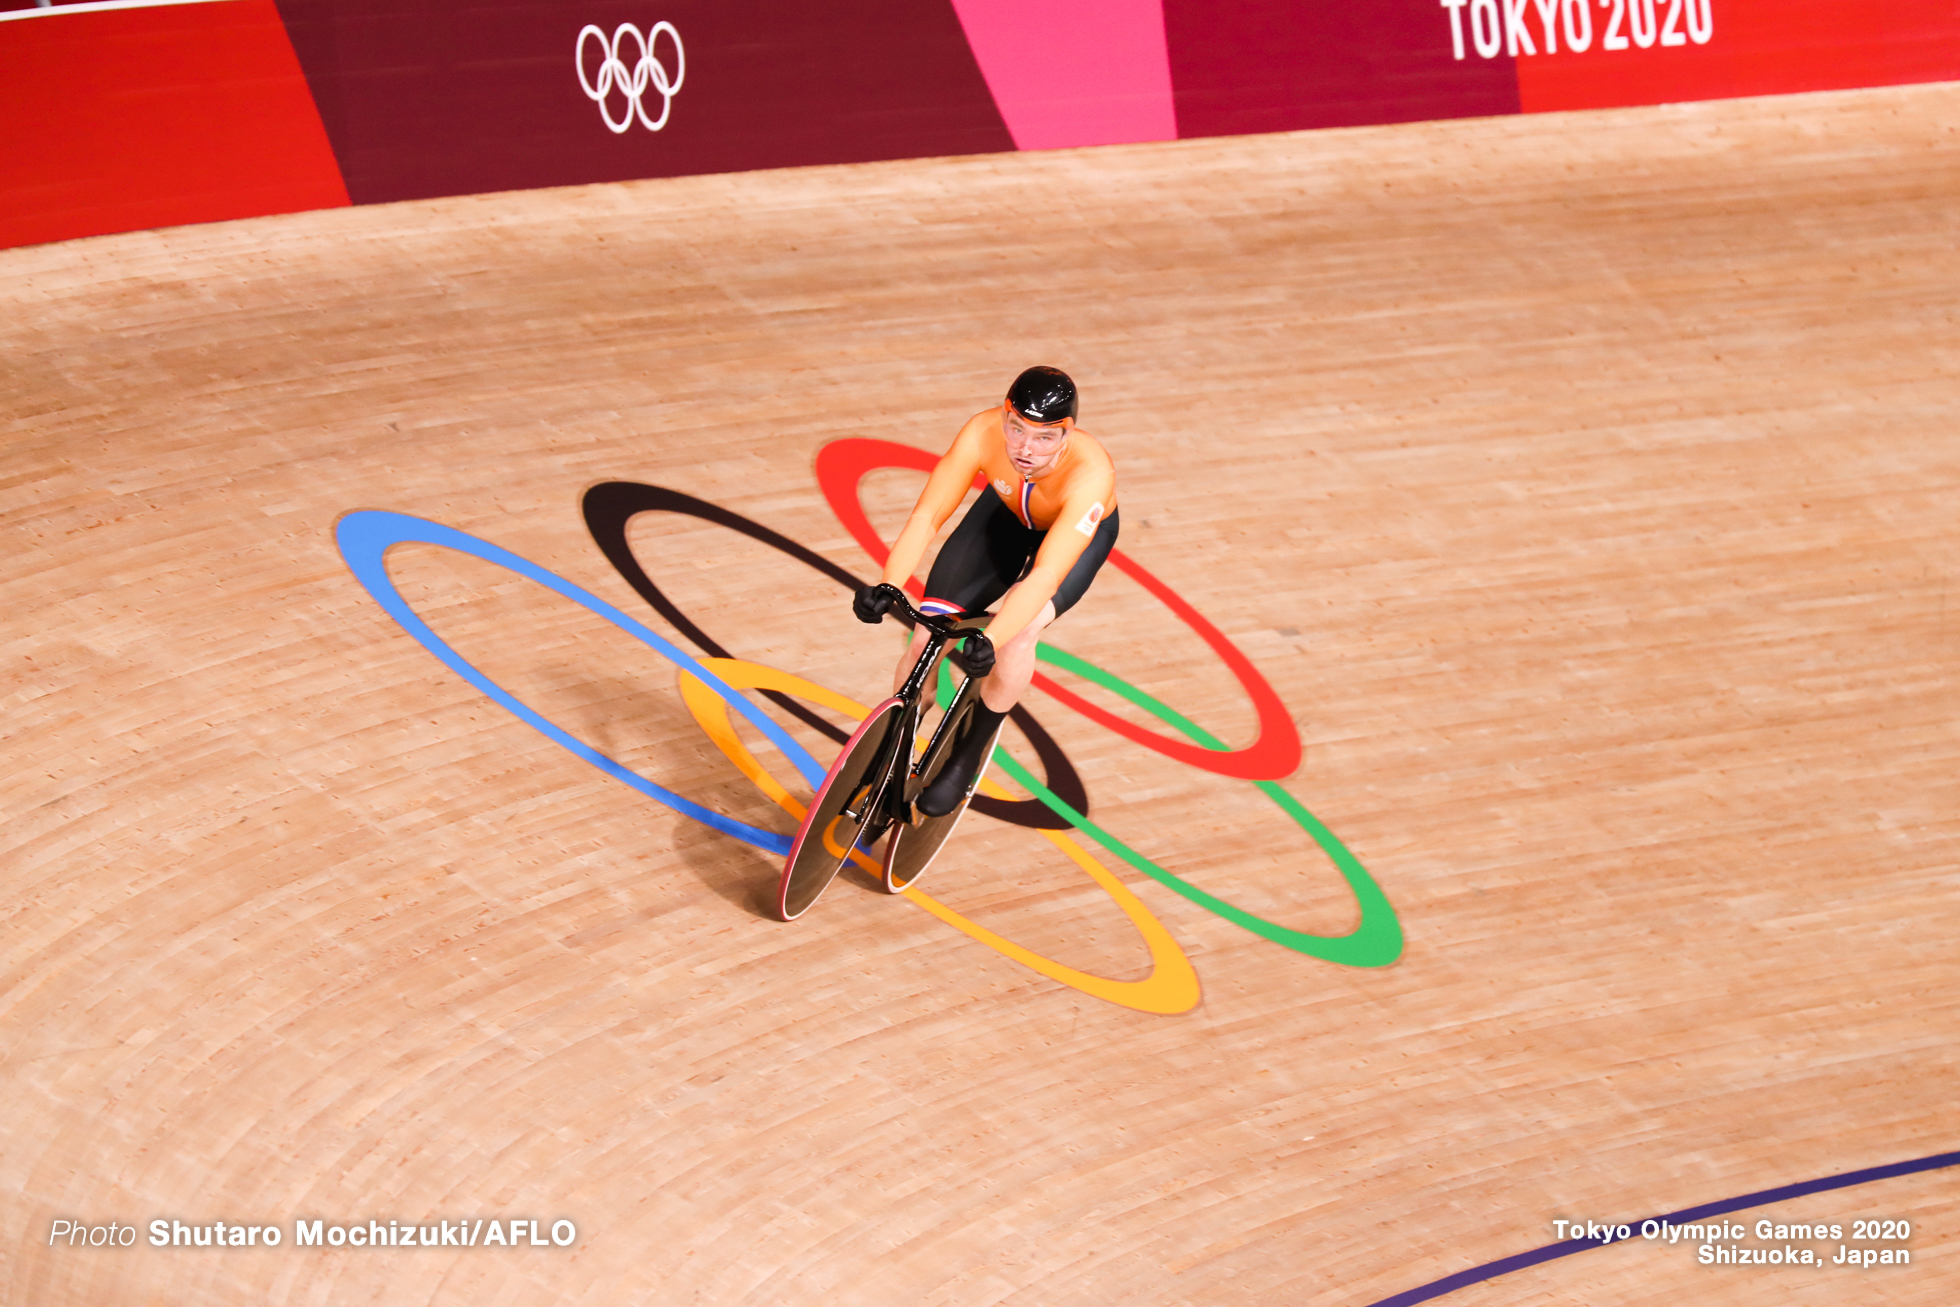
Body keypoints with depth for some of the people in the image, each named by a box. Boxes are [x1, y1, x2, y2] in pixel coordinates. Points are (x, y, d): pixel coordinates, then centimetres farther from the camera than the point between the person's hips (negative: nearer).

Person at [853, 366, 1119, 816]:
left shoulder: (1090, 473, -44)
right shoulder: (983, 433, -36)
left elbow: (1046, 574, -50)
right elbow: (927, 515, -34)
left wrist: (990, 641, -62)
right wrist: (887, 585, -50)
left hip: (1081, 534, -3)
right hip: (1006, 515, 3)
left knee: (1018, 633, -30)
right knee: (927, 635, -9)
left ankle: (969, 756, -5)